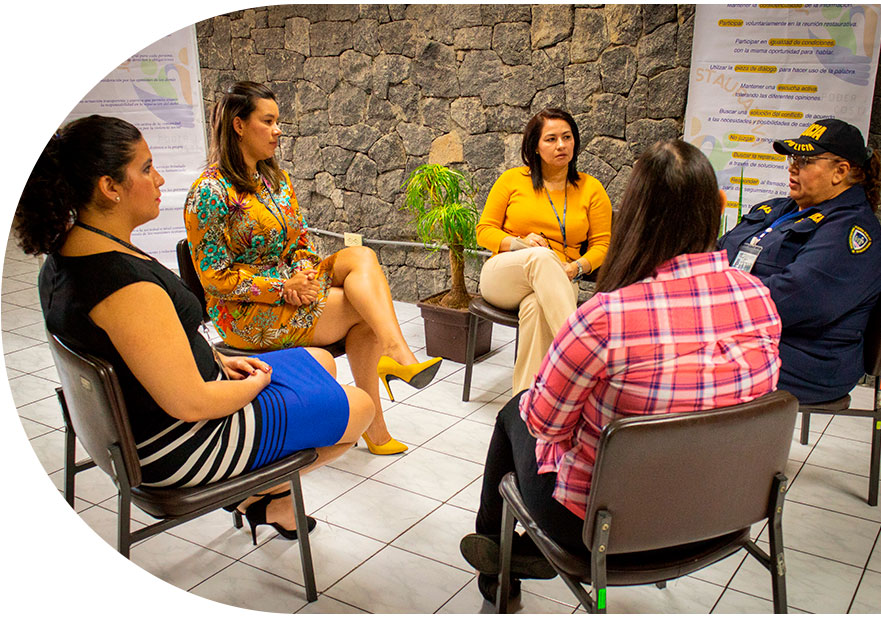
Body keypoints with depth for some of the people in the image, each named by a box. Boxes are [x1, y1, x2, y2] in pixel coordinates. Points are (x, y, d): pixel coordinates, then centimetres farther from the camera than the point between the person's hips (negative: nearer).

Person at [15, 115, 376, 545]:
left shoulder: (64, 254, 0)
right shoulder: (126, 283, -33)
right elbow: (191, 404, -29)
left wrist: (215, 360, 6)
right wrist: (254, 384, -10)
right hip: (178, 447, -10)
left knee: (321, 362, 22)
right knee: (359, 408, 6)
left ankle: (264, 491, 26)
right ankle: (265, 500, 24)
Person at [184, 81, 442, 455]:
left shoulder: (277, 179, 12)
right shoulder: (211, 191, -12)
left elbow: (300, 243, 15)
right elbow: (215, 277, -14)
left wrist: (303, 274, -9)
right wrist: (284, 287, -19)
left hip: (288, 282, 7)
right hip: (244, 313, -7)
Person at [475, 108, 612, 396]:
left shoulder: (591, 188, 11)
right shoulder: (512, 180, 9)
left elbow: (602, 244, 9)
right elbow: (484, 231, 9)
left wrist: (576, 267, -12)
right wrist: (519, 243, -12)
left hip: (557, 284, 1)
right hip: (501, 278, 0)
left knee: (536, 306, -39)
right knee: (541, 256, -37)